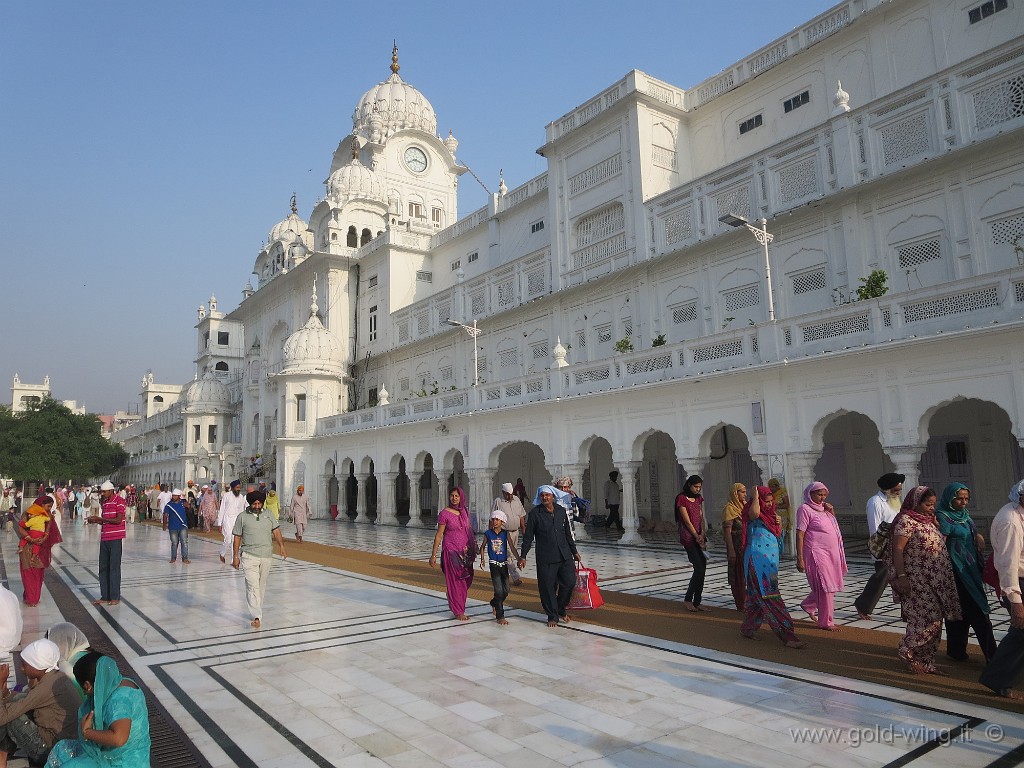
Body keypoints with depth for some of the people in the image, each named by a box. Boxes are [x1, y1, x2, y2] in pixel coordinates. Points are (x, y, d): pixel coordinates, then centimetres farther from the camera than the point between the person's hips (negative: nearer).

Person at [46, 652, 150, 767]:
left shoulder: (119, 699, -29)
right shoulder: (117, 684, 0)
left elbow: (118, 738, -40)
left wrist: (86, 732, -26)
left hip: (122, 762, -10)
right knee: (61, 750, 12)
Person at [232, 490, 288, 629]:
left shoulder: (268, 515, 9)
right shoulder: (242, 517, 2)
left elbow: (276, 531, 8)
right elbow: (237, 538, 4)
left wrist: (282, 546, -4)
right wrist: (235, 556, 1)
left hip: (266, 556, 3)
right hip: (249, 556, -3)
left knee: (262, 586, 12)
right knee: (253, 586, -12)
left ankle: (257, 611, 27)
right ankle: (257, 617, -16)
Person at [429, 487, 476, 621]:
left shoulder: (465, 511, 7)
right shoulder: (444, 513, -9)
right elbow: (439, 535, -7)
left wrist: (474, 547, 18)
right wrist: (433, 555, -7)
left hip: (465, 551, 5)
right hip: (451, 551, -5)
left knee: (466, 580, 10)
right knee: (454, 581, 0)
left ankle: (458, 606, 31)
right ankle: (458, 611, 10)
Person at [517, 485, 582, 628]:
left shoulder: (561, 511, 7)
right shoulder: (534, 513, -4)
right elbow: (528, 537, -2)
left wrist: (574, 551, 20)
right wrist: (523, 556, -4)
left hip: (564, 555, 4)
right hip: (545, 558, -3)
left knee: (570, 581, 1)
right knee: (548, 587, 0)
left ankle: (561, 609, 24)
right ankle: (553, 616, 17)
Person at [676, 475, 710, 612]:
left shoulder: (698, 498, 14)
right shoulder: (682, 498, -10)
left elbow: (701, 517, 11)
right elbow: (687, 521, -12)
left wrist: (702, 533, -4)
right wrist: (697, 537, -11)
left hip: (699, 536, 7)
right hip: (689, 538, -7)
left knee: (702, 570, 4)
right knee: (699, 569, -11)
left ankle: (697, 603, 12)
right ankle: (687, 600, 3)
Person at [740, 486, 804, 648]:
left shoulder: (770, 514, 14)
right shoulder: (752, 514, -10)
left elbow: (778, 535, 23)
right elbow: (754, 513, -36)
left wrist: (779, 522, 3)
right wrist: (755, 496, -20)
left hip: (771, 559, 9)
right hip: (758, 558, -9)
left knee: (758, 597, 15)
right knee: (770, 597, -9)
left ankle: (747, 629, 28)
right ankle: (787, 636, -11)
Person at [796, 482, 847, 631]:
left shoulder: (823, 508, 13)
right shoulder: (805, 509, -11)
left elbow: (833, 528, 21)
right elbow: (800, 535, -14)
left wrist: (832, 512, 3)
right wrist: (800, 559, -18)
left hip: (831, 552, 8)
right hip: (817, 553, -8)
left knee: (829, 585, 14)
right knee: (825, 587, -4)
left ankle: (808, 605, 33)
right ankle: (826, 622, 6)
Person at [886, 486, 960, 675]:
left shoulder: (927, 520, 14)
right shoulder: (906, 520, -13)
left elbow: (939, 543, 23)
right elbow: (897, 549, -18)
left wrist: (936, 523, 8)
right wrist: (901, 577, -22)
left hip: (934, 580, 9)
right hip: (917, 582, -9)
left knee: (933, 620, 11)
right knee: (929, 620, -9)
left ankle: (926, 662, 20)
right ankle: (907, 651, 9)